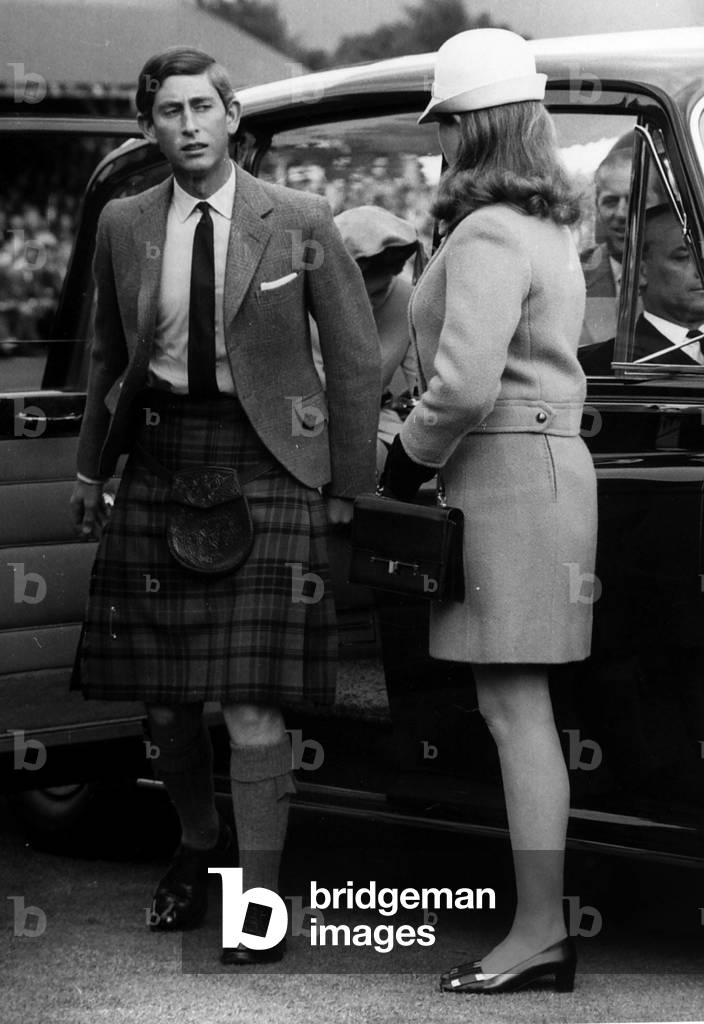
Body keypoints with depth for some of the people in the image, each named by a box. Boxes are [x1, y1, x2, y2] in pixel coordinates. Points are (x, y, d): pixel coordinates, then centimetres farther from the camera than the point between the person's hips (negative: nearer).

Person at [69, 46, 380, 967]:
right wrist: (91, 467, 16)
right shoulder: (124, 226, 7)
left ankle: (261, 899, 2)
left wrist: (347, 488, 0)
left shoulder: (300, 223, -2)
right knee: (160, 696, 9)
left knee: (253, 700, -8)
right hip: (160, 458, 4)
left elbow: (356, 358, 2)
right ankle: (199, 845, 34)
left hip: (265, 464, -3)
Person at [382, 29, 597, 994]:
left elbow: (465, 384, -23)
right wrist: (429, 452, 20)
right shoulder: (549, 228, 17)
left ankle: (540, 930, -7)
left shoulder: (489, 236, -15)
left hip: (508, 475, -10)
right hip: (548, 456, 10)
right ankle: (541, 921, 13)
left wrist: (409, 457, -6)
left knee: (515, 708, -8)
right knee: (513, 707, 10)